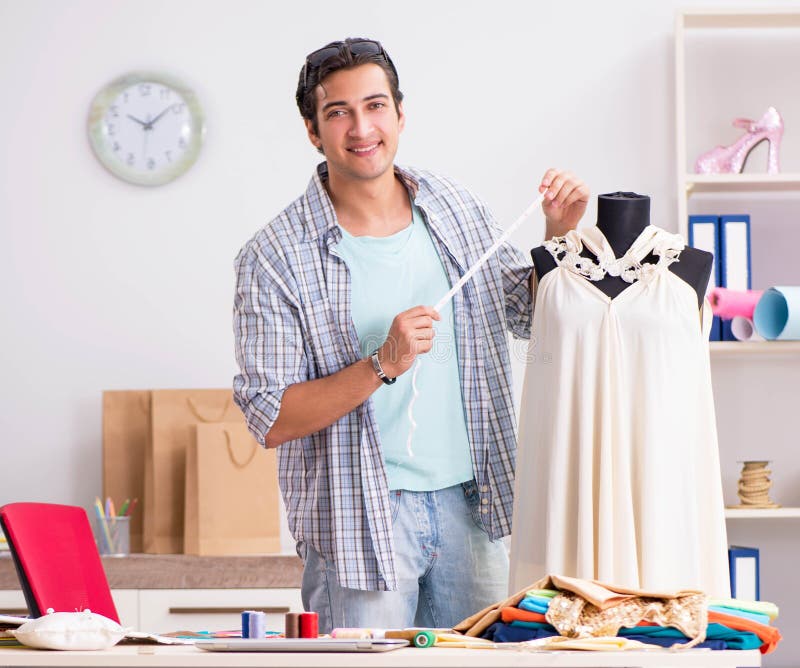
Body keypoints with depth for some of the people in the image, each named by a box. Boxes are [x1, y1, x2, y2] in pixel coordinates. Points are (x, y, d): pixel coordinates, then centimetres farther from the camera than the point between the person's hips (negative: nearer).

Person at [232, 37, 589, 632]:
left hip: (469, 502, 4)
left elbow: (531, 315, 21)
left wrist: (559, 234, 3)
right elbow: (271, 421, -12)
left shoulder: (457, 210, 5)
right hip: (362, 514, -4)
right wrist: (383, 365, -23)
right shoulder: (275, 257, -10)